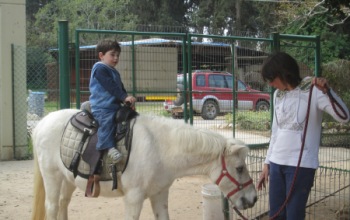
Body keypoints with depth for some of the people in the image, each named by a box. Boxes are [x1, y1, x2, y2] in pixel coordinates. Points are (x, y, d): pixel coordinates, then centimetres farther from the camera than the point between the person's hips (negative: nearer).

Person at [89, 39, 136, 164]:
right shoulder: (99, 69, -7)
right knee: (107, 121, -32)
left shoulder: (114, 72, 24)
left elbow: (120, 87, 21)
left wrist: (127, 100, 4)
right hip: (102, 108, -10)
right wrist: (124, 97, -20)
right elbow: (111, 87, -16)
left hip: (115, 105, 10)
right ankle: (109, 147, -43)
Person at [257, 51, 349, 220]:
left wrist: (327, 91, -35)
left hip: (301, 164, -6)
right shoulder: (278, 94, 10)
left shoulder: (312, 89, -9)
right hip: (276, 163, 6)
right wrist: (267, 163, 16)